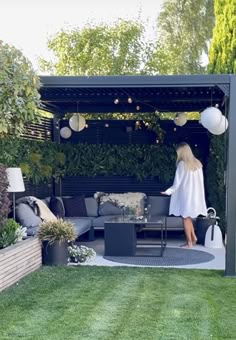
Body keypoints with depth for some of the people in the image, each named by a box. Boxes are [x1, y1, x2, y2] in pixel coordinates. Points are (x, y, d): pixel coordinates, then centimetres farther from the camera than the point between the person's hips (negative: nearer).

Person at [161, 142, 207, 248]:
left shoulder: (182, 164, -12)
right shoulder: (197, 163, 6)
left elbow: (177, 182, -11)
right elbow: (200, 181, 8)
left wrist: (168, 191, -2)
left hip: (186, 195, -6)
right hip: (196, 195, 6)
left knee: (186, 218, 3)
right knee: (188, 217, 18)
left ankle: (189, 242, 6)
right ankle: (193, 237, 14)